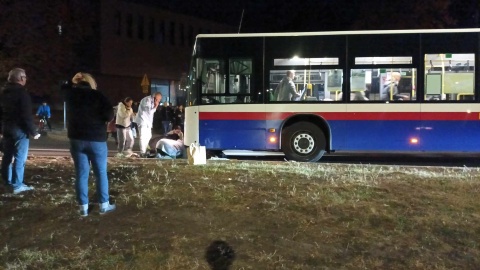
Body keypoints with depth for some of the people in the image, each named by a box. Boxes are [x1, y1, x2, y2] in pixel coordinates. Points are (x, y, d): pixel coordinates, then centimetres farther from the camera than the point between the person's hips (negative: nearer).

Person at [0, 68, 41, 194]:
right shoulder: (22, 92, -16)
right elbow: (26, 115, -20)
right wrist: (33, 132, -14)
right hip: (19, 129, -9)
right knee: (20, 157, -4)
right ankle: (17, 185, -4)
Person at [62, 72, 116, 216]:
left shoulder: (71, 93, 3)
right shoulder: (97, 95, -9)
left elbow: (64, 89, 29)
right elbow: (109, 115, -15)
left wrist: (72, 82, 19)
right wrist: (99, 118, 4)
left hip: (76, 139, 3)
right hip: (96, 139, -3)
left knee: (81, 174, 7)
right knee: (101, 173, 8)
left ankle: (83, 207, 9)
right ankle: (104, 205, 13)